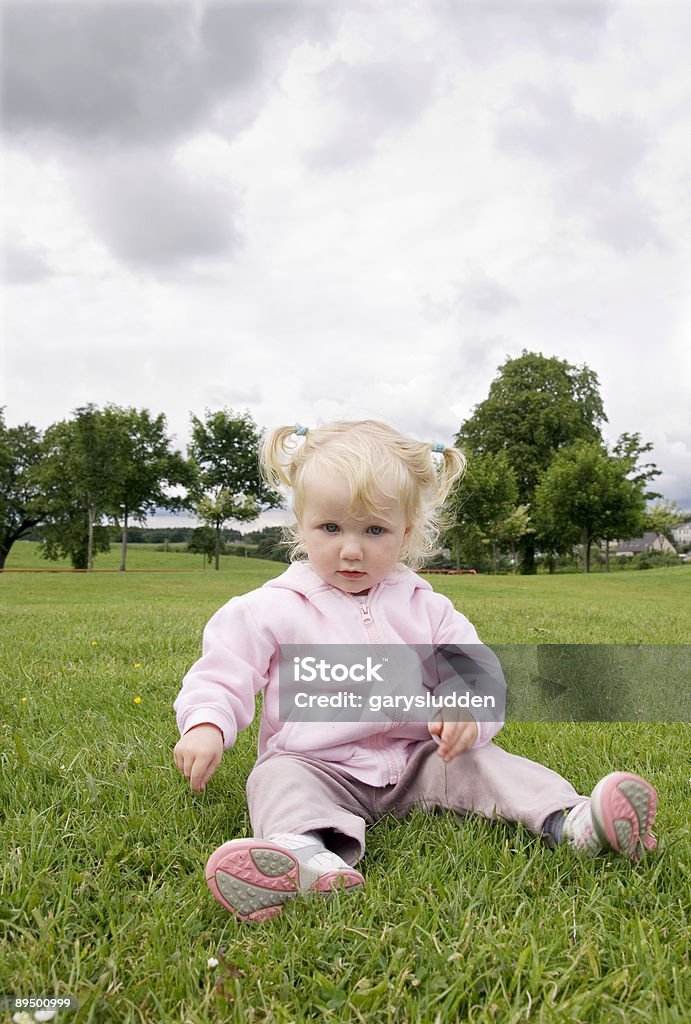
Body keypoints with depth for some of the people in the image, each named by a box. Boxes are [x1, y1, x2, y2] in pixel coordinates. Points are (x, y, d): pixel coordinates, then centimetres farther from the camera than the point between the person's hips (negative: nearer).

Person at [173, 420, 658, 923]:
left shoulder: (426, 608, 8)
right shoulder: (272, 609, -1)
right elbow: (222, 673, -1)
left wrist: (467, 711, -19)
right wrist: (206, 726, -22)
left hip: (417, 760, 3)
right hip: (317, 765, -3)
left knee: (480, 761, -17)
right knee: (278, 778, -31)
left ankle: (569, 820, -30)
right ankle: (309, 853, -59)